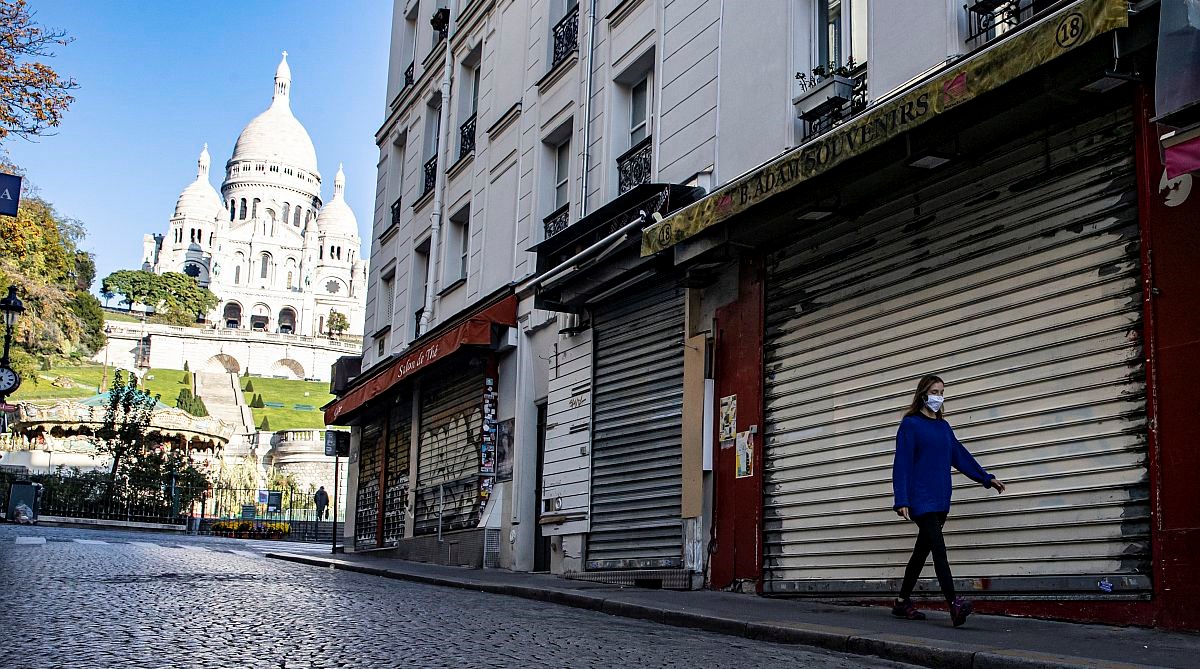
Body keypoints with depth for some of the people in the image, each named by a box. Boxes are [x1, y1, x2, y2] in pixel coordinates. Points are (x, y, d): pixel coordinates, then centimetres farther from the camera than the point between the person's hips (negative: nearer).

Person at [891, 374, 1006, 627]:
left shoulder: (943, 426, 16)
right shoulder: (910, 424, -4)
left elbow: (960, 454, 23)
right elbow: (902, 463, -9)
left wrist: (986, 478, 23)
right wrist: (902, 500, -16)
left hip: (940, 499, 7)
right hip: (921, 499, -7)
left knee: (922, 550, 10)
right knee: (938, 548, -17)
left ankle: (902, 602, 20)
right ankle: (954, 605, -26)